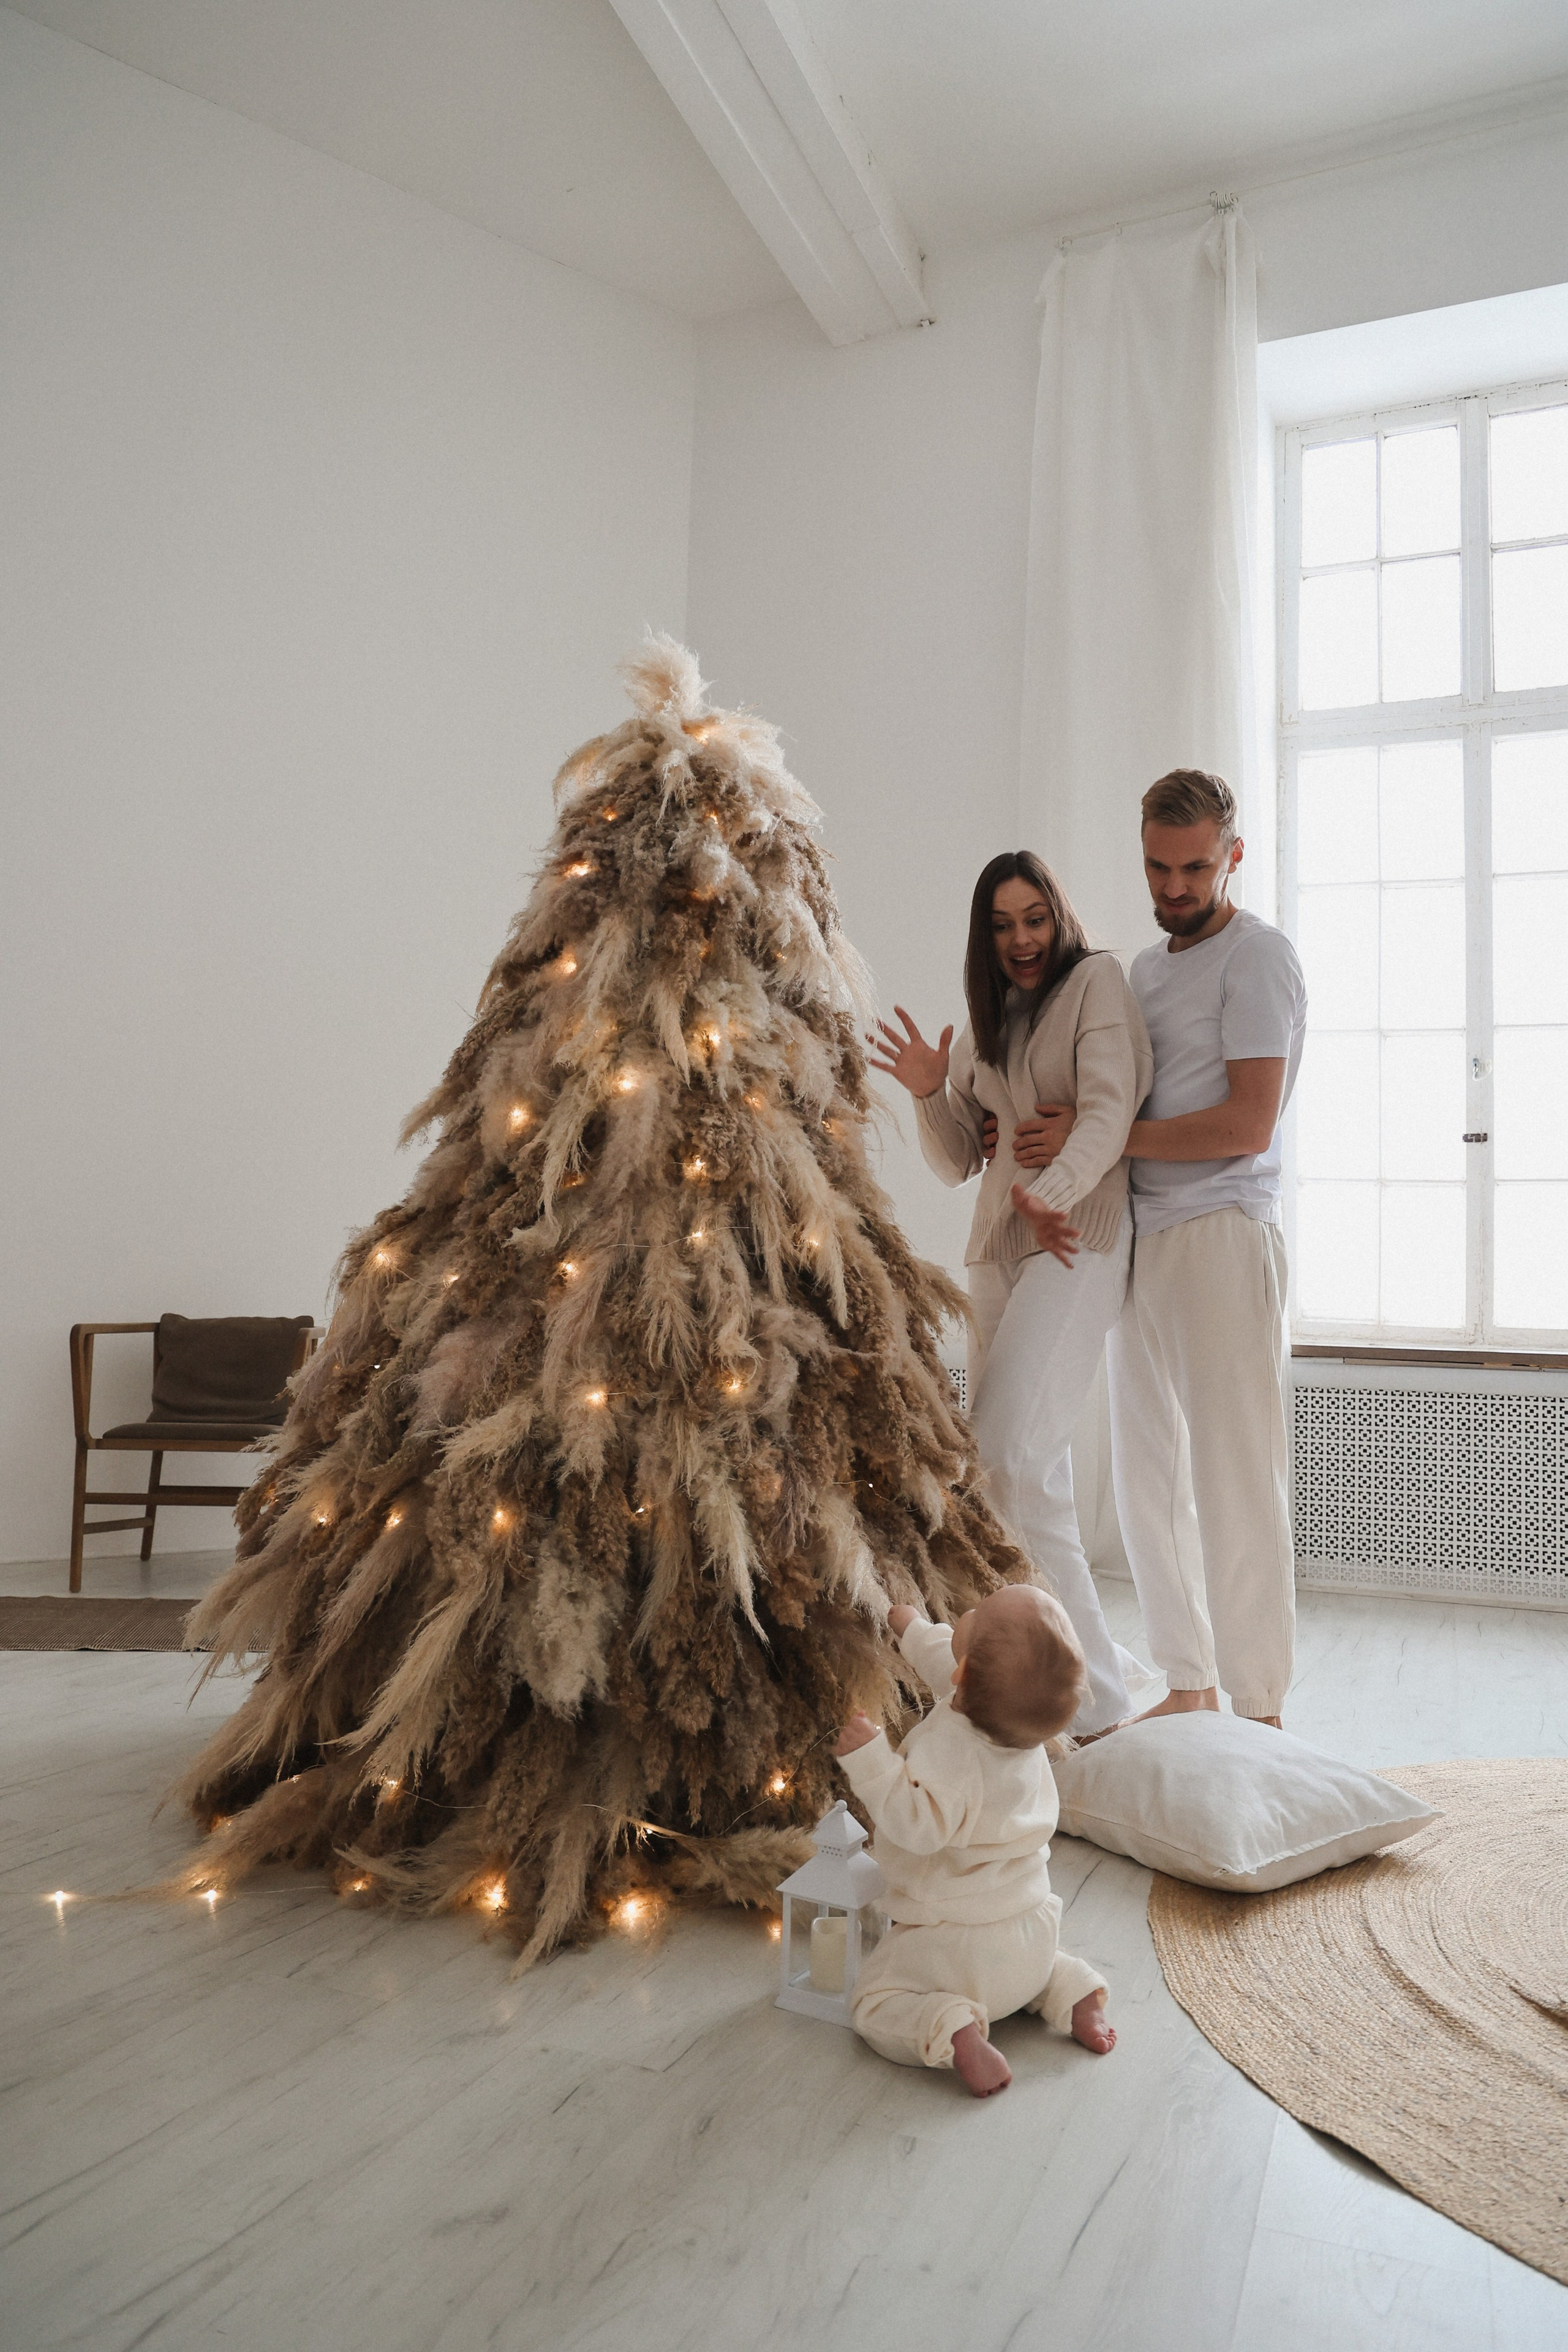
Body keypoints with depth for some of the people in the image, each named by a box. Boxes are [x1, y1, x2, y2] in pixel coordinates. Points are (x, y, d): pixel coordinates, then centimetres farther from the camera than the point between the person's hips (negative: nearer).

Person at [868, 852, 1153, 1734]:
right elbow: (959, 1163, 18)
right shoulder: (982, 1026, 21)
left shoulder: (1096, 980, 2)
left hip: (1079, 1238, -7)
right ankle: (1099, 1663, 20)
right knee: (1032, 1470, 7)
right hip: (998, 1247, 7)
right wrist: (932, 1093, 0)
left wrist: (1054, 1190, -29)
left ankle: (1094, 1694, -12)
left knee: (1009, 1457, -21)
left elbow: (1109, 1109, -12)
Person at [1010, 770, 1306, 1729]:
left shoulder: (1259, 956, -4)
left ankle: (1259, 1710, 7)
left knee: (1233, 1477, -4)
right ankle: (1191, 1688, 22)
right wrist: (1040, 1137, 4)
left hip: (1223, 1232, -8)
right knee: (1148, 1474, 10)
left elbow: (1245, 1125, -15)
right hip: (1143, 1237, 8)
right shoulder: (1144, 967, 20)